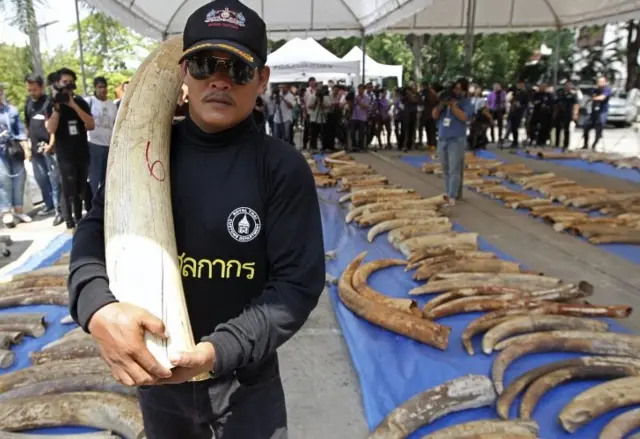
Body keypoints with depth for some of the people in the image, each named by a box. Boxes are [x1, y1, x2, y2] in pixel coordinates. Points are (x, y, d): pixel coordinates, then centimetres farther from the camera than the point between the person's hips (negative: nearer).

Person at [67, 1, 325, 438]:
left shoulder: (283, 168, -15)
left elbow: (298, 282, -16)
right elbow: (95, 235, -8)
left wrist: (222, 350, -27)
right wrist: (98, 308, -28)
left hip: (245, 378, -3)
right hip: (154, 370, 4)